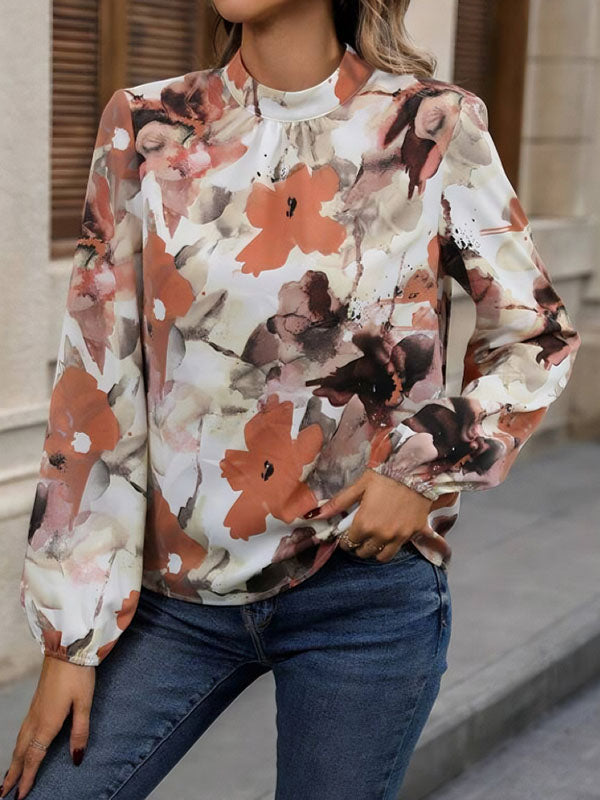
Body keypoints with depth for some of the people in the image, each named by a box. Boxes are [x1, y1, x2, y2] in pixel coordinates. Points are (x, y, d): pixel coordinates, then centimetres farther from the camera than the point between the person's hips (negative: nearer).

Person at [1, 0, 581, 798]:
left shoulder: (431, 129, -5)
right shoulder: (148, 128, -1)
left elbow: (536, 337, 6)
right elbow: (97, 383, -3)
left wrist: (431, 465, -10)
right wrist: (73, 633, -3)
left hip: (366, 588, -1)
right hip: (180, 587, 2)